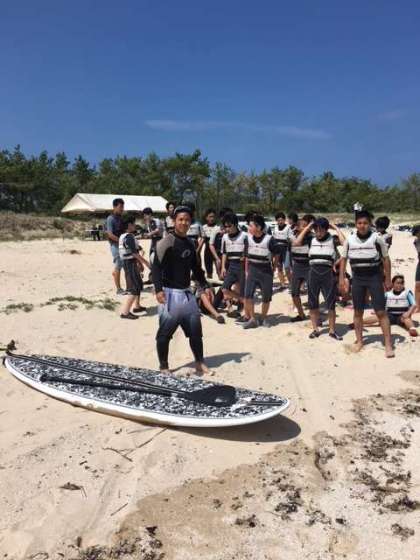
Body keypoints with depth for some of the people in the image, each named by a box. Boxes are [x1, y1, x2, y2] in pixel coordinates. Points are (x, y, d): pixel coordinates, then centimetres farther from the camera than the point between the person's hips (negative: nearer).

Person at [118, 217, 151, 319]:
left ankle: (137, 306, 30)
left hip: (130, 262, 10)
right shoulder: (129, 237, -19)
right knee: (134, 288, -8)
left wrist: (140, 263, 20)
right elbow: (135, 253, -23)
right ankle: (125, 312, -9)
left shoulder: (125, 236, 12)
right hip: (130, 264, -10)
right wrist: (146, 262, -18)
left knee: (139, 284, 20)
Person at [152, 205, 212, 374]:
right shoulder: (166, 242, -12)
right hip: (170, 293, -7)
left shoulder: (190, 243, 11)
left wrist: (205, 286, 12)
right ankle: (163, 367, 17)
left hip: (187, 293, 7)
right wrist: (158, 289, -29)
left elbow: (196, 268, 21)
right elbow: (156, 267, -19)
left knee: (196, 330, 13)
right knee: (165, 332, 2)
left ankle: (199, 363, 28)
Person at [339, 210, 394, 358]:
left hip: (375, 277, -3)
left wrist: (388, 279, -2)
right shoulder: (349, 239, 1)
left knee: (381, 312, -5)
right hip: (357, 278, 3)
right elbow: (344, 259, 9)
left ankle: (388, 345, -1)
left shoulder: (377, 238, -7)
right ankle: (359, 341, 22)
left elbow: (386, 259, -1)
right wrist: (342, 278, 3)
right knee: (358, 312, 9)